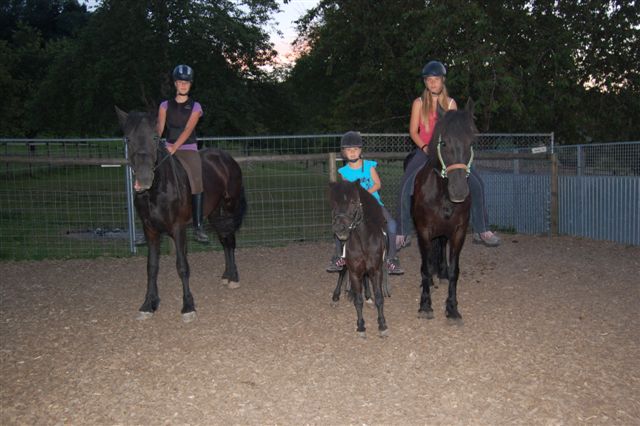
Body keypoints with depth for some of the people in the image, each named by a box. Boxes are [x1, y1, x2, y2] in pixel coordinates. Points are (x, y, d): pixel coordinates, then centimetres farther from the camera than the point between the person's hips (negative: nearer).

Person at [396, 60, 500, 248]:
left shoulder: (450, 103, 7)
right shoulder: (419, 103, 4)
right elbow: (413, 131, 0)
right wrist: (425, 147, -15)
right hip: (424, 151, -1)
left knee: (477, 183, -10)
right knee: (406, 187, -21)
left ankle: (481, 231, 0)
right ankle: (402, 234, -11)